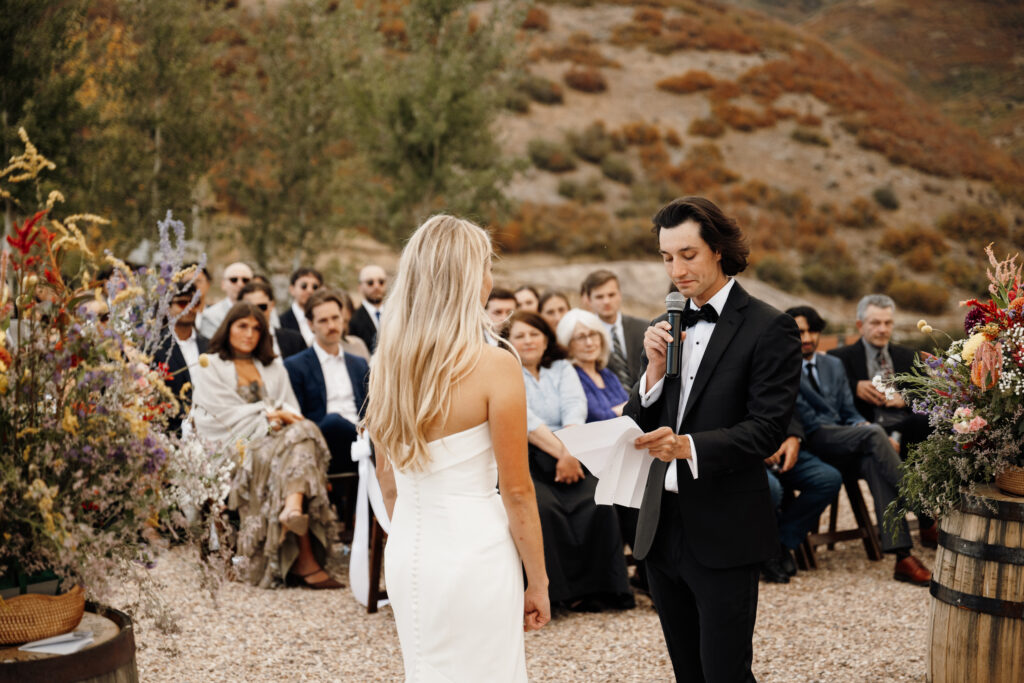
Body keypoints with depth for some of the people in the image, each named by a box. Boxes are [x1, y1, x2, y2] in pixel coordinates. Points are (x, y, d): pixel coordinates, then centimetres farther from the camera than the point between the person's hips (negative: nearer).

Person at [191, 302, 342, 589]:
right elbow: (224, 412, 0)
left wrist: (281, 417, -9)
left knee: (302, 432, -35)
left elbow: (292, 409, 16)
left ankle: (293, 509, -62)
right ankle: (305, 559, -48)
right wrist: (268, 413, -8)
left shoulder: (274, 367, 29)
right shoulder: (210, 366, 14)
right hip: (237, 444, -4)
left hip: (275, 436, 4)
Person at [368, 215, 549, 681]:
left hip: (405, 554, 6)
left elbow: (387, 481, 11)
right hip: (473, 552, -6)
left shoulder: (386, 361, 2)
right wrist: (538, 582, 0)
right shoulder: (494, 366, -15)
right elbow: (516, 491, -11)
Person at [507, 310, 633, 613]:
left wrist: (571, 452, -15)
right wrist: (561, 451, -16)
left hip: (569, 459, 3)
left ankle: (597, 585, -14)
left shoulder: (562, 368, 20)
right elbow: (525, 420, -6)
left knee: (597, 503, -25)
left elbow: (575, 407, 3)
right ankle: (562, 588, -20)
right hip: (526, 460, -3)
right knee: (544, 507, -33)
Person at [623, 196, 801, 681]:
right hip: (661, 528, 6)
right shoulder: (665, 328, 11)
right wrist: (655, 367, -10)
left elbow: (767, 428, -15)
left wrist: (688, 446, -28)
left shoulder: (769, 328, -8)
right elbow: (637, 425, 7)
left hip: (724, 532, -6)